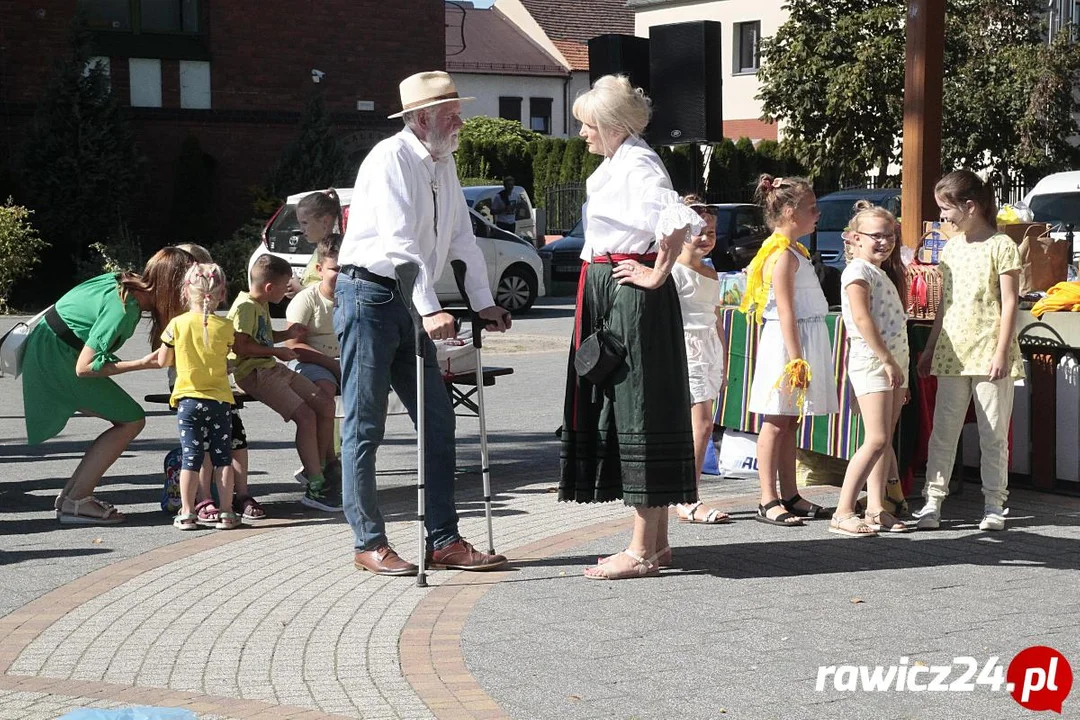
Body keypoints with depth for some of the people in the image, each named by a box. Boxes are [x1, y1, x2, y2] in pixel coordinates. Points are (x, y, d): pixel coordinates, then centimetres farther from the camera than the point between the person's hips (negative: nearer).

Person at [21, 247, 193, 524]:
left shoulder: (124, 282, 2)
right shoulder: (124, 308, -24)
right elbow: (85, 367, -25)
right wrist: (142, 364, -23)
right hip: (56, 359, -9)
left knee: (126, 418, 9)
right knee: (131, 421, -7)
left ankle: (72, 494, 11)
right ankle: (74, 503, -7)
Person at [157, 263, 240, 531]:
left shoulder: (177, 324, -6)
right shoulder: (224, 326, -6)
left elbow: (163, 361, 3)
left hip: (188, 398, 0)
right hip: (219, 398, 0)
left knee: (190, 458, 4)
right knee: (222, 458, 6)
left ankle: (187, 514, 3)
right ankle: (226, 513, 6)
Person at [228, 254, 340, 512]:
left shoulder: (261, 305, 18)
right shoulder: (245, 306, -14)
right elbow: (240, 346, -22)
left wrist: (287, 335, 15)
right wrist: (277, 352, -14)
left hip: (273, 368, 10)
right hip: (254, 373, -10)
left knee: (325, 406, 4)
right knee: (305, 416, -22)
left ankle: (319, 469, 17)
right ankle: (315, 488, -18)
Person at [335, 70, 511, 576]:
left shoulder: (444, 164, 13)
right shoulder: (391, 159, -13)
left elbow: (461, 238, 18)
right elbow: (399, 241, -23)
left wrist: (483, 303, 12)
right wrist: (430, 310, -31)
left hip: (408, 303, 8)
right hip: (368, 296, -8)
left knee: (438, 421, 4)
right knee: (365, 426, -2)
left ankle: (443, 540, 8)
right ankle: (369, 544, 4)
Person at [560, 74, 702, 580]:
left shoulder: (637, 165, -14)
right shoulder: (616, 163, 17)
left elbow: (678, 220, -30)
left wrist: (657, 273, -20)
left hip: (632, 294, -11)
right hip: (609, 294, 11)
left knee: (636, 410, -8)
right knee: (623, 408, 12)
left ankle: (642, 551, -4)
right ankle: (655, 543, 18)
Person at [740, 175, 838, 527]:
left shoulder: (795, 251, 16)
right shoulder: (783, 256, -14)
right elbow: (785, 312, -19)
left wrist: (801, 359, 17)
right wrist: (796, 360, -21)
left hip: (806, 340, 10)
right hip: (785, 344, -10)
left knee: (789, 423, 12)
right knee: (776, 423, -6)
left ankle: (790, 496, 16)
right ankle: (768, 501, -3)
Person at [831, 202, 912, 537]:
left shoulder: (884, 273, 20)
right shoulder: (858, 272, -9)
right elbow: (862, 320, -20)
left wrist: (900, 370, 19)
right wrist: (888, 361, -22)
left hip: (892, 362, 9)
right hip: (870, 361, -9)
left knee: (885, 441, 8)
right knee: (876, 440, -14)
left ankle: (876, 509, 11)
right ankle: (843, 513, -14)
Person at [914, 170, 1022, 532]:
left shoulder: (1001, 246, -6)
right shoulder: (951, 248, 13)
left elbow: (1009, 303, -9)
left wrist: (1001, 352, -15)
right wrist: (930, 348, 16)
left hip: (989, 353, -6)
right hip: (952, 353, 6)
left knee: (993, 433, 2)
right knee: (943, 430, 4)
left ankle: (994, 504, 10)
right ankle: (933, 501, 6)